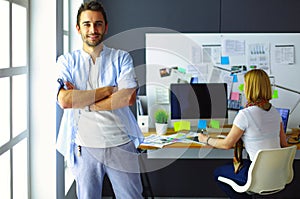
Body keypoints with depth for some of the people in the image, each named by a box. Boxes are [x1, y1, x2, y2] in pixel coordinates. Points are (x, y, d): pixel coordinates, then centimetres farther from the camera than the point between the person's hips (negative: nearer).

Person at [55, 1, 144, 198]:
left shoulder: (121, 58, 2)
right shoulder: (67, 61, 3)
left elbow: (129, 97, -14)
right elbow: (64, 100, -14)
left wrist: (81, 101, -13)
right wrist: (107, 90, -13)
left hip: (121, 145, 0)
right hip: (85, 147, 1)